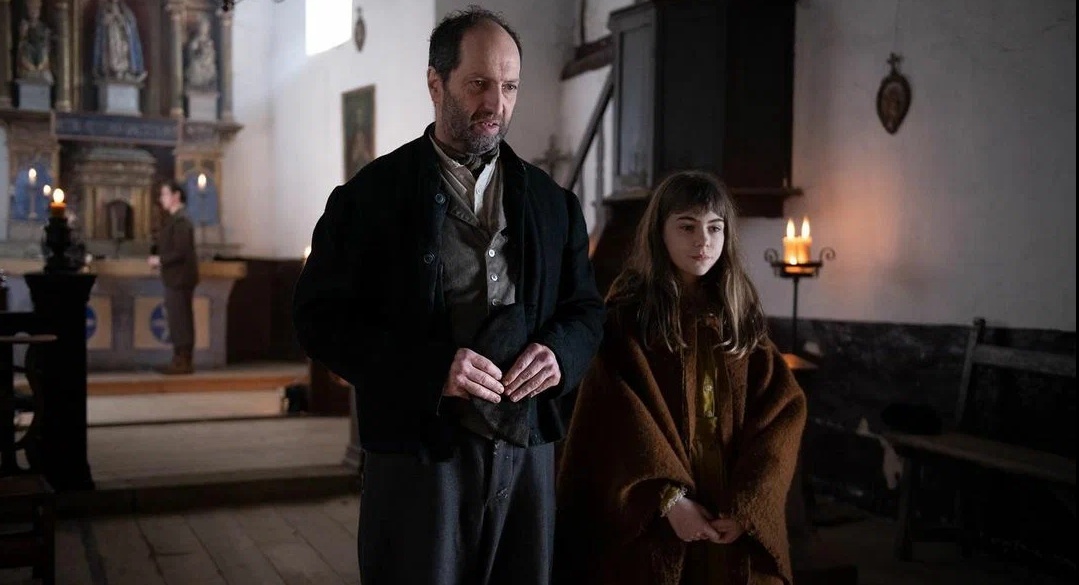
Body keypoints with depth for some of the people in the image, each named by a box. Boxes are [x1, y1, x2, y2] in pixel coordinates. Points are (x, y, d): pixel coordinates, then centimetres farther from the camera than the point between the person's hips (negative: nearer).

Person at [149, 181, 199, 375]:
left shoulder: (180, 220, -16)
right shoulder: (175, 218, 15)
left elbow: (181, 251, -22)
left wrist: (160, 260, -12)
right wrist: (161, 259, 7)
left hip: (180, 277, -10)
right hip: (175, 277, 10)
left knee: (180, 319, -6)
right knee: (179, 319, 12)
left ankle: (183, 362, -2)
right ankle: (182, 360, 17)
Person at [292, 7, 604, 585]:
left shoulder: (552, 202, 11)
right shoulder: (372, 195, -2)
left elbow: (586, 309, 17)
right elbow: (320, 316, -7)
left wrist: (559, 351, -7)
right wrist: (429, 369, -20)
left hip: (528, 450, 4)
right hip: (419, 451, -4)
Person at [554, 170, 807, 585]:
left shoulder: (740, 315, 6)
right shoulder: (627, 313, -3)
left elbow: (784, 409, -2)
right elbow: (617, 421, -10)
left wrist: (748, 504, -14)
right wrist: (668, 497, -19)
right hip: (651, 517, -3)